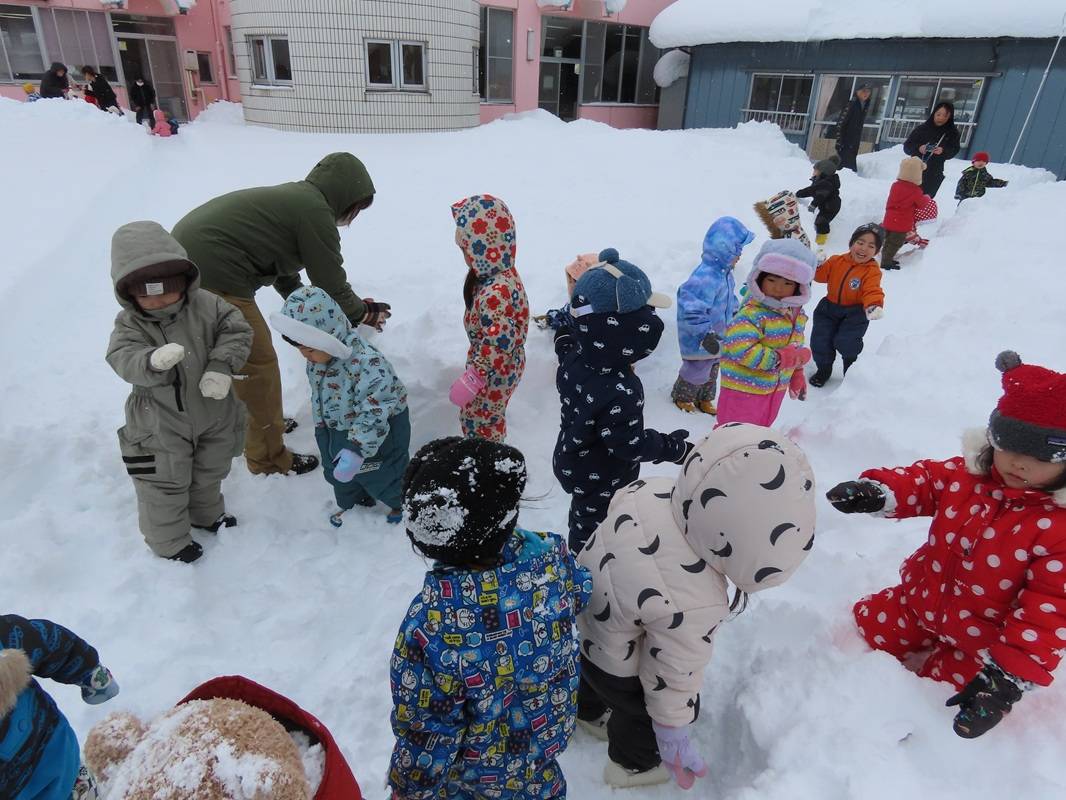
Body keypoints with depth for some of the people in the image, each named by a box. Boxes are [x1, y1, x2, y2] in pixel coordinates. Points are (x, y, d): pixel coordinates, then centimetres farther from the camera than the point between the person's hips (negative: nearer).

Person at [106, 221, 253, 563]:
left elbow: (236, 330, -12)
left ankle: (207, 514, 51)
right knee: (166, 485, 9)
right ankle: (168, 540, 31)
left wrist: (222, 366, -27)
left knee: (209, 471, 24)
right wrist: (153, 361, -51)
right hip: (161, 426, -3)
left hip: (213, 414, 3)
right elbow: (124, 359, -28)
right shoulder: (129, 324, -14)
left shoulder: (206, 305, -11)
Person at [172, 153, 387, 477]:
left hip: (185, 255, 10)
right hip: (214, 275, -10)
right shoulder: (315, 210, -11)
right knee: (259, 365, 0)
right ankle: (268, 458, 14)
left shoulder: (292, 197, 18)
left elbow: (284, 275, 23)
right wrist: (364, 313, 10)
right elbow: (331, 283, -6)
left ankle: (257, 422, 43)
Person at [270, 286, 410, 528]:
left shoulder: (367, 363, -39)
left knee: (380, 476, 16)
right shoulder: (318, 358, -11)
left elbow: (374, 414, -36)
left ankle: (398, 504, 47)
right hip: (335, 432, 7)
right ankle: (349, 503, 55)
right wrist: (321, 427, 18)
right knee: (338, 473, 26)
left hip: (376, 434, -7)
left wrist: (356, 450, -36)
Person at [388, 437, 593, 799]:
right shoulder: (549, 554, -31)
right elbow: (578, 597, -6)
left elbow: (426, 725, -26)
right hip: (549, 727, 4)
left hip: (480, 764, -3)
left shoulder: (430, 624, -42)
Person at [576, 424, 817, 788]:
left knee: (595, 679, 37)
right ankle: (633, 765, 56)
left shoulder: (650, 490, -29)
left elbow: (616, 501, -4)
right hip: (617, 671, -6)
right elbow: (673, 680, -26)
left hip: (582, 613, 7)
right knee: (643, 709, 25)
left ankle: (588, 711, 69)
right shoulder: (690, 604, -43)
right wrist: (673, 736, -7)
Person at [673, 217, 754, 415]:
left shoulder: (724, 272, -1)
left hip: (716, 336, 10)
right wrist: (706, 334, -33)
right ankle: (681, 397, 37)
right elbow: (691, 310, -37)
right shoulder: (705, 278, -34)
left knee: (712, 370, 25)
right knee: (697, 370, 11)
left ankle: (704, 399, 46)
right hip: (699, 341, -9)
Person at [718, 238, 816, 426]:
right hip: (744, 390, -8)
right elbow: (740, 349, -36)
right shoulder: (752, 314, -26)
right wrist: (779, 358, -29)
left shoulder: (797, 314, 3)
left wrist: (797, 375, 22)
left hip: (775, 389, 8)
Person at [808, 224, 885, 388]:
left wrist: (874, 306, -41)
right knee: (819, 340, -3)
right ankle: (824, 369, 23)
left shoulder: (872, 271, -10)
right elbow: (820, 275, 0)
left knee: (845, 342, -16)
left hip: (854, 312, -3)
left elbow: (872, 291, -21)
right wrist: (817, 264, -21)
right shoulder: (837, 261, 1)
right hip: (829, 308, 4)